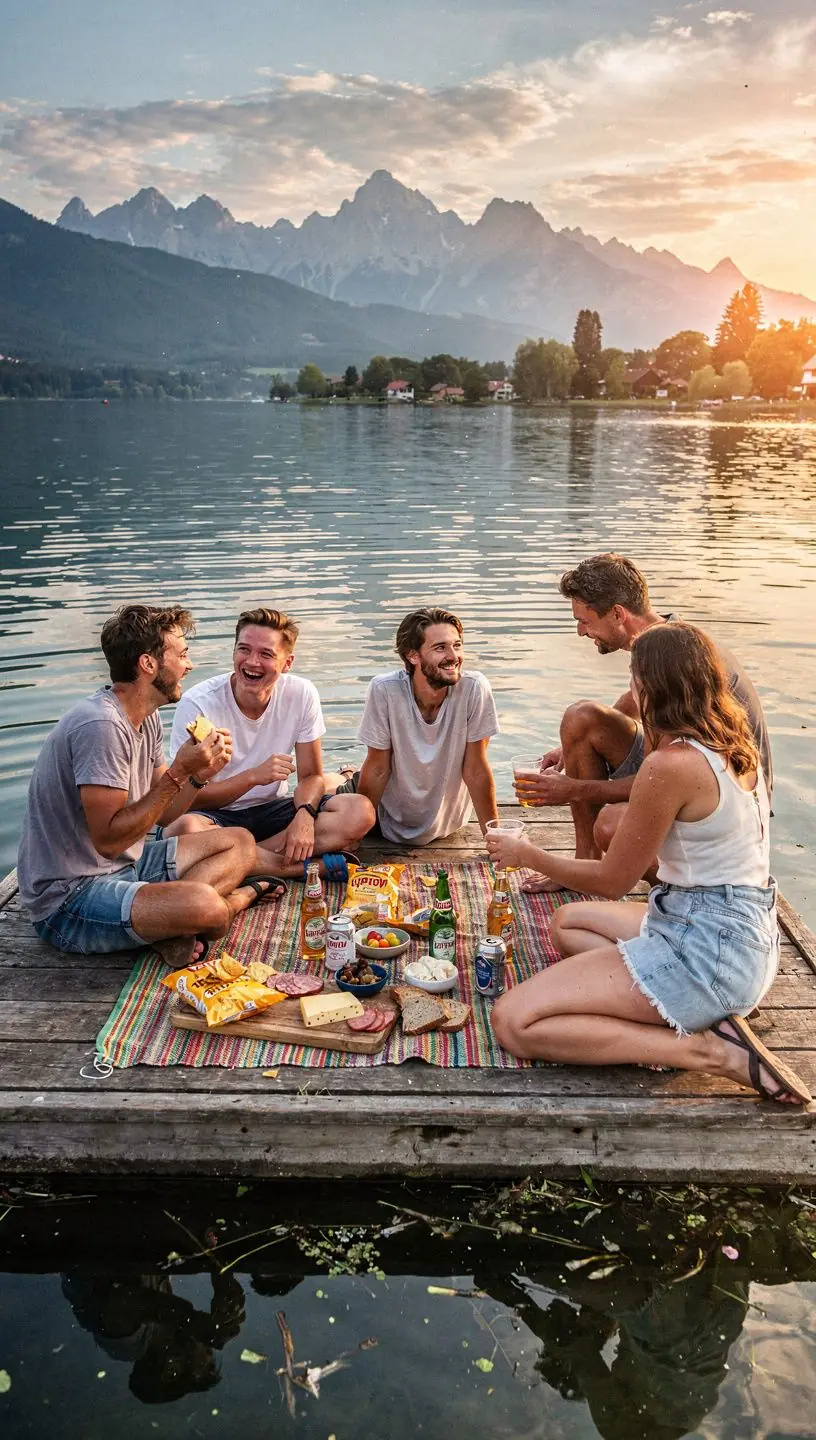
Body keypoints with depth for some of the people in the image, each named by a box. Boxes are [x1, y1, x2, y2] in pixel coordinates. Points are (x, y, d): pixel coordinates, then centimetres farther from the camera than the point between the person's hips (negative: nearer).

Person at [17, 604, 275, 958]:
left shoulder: (146, 718, 8)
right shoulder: (102, 726, -23)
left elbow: (160, 814, 11)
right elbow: (108, 840, -25)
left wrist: (199, 775, -7)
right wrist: (178, 773, -23)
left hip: (126, 864, 10)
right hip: (68, 898, -10)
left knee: (241, 843, 11)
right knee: (204, 907, -34)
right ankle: (240, 896, 1)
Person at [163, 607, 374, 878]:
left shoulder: (301, 695, -8)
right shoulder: (197, 704, -17)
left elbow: (311, 775, -1)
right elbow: (190, 798, -15)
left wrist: (304, 815, -23)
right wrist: (254, 776, -30)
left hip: (271, 810, 3)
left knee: (361, 812, -21)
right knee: (184, 828, -39)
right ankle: (310, 867, -26)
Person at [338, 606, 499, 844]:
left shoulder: (474, 688, -27)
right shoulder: (385, 689, -28)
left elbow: (476, 770, -19)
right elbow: (378, 770, -17)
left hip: (447, 824, 1)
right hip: (392, 822, 0)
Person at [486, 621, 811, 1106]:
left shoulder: (672, 764, -22)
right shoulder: (735, 745, 5)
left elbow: (613, 879, -9)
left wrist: (528, 856, 5)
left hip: (705, 947, -10)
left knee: (515, 1023, -14)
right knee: (569, 922, 28)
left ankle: (709, 1052, -12)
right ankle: (709, 1015, 6)